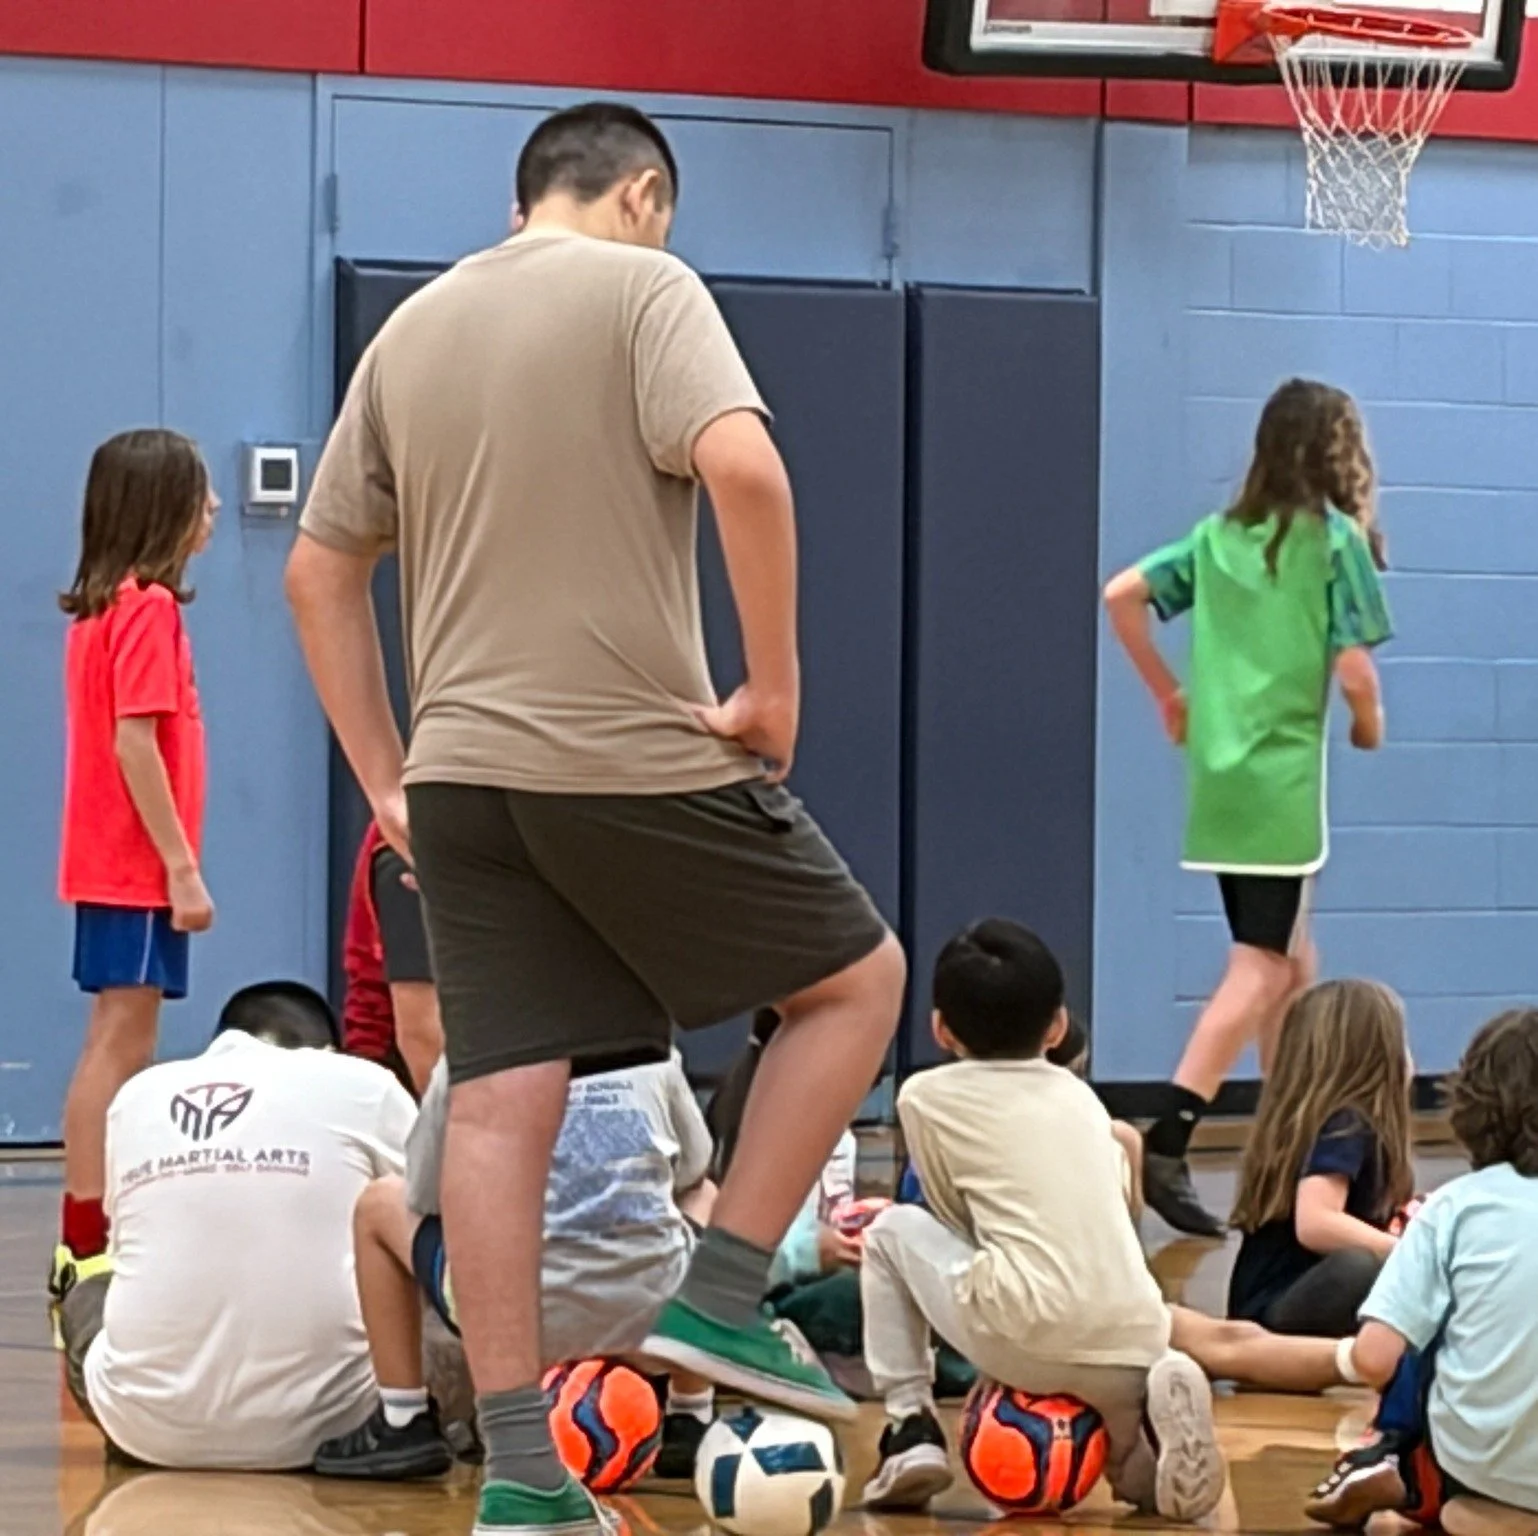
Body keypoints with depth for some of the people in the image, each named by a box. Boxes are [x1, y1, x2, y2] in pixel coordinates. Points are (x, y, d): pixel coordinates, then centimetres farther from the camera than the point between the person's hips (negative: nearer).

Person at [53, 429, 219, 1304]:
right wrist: (184, 869, -19)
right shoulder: (149, 609, -14)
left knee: (122, 1046, 13)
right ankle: (90, 1239, -10)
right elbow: (136, 745, -20)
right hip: (138, 867, -9)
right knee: (122, 1044, -9)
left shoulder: (105, 608, 13)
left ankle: (91, 1231, 16)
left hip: (115, 866, 9)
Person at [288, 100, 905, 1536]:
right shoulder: (643, 287, -4)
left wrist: (385, 780, 17)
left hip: (461, 773, 6)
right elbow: (742, 465, -21)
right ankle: (719, 1301, 4)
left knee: (498, 1103, 3)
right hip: (640, 760, -6)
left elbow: (318, 573, 16)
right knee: (857, 979, 12)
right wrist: (775, 684, -13)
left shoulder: (411, 328, 15)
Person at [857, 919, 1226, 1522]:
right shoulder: (1081, 1096, 25)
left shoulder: (930, 1095, 12)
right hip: (1138, 1350, 4)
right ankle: (1143, 1435, -1)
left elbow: (954, 1221, 18)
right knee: (1136, 1471, 34)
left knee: (894, 1230, 22)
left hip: (1033, 1340, -4)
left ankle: (911, 1427, 12)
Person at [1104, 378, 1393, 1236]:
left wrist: (1170, 697, 14)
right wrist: (1371, 725, 9)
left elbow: (1123, 595, 6)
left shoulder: (1219, 536, 10)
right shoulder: (1337, 540, -8)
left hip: (1218, 776, 7)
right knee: (1260, 970, -8)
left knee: (1292, 961, 17)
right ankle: (1169, 1146, -20)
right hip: (1284, 779, -7)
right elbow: (1355, 673, -12)